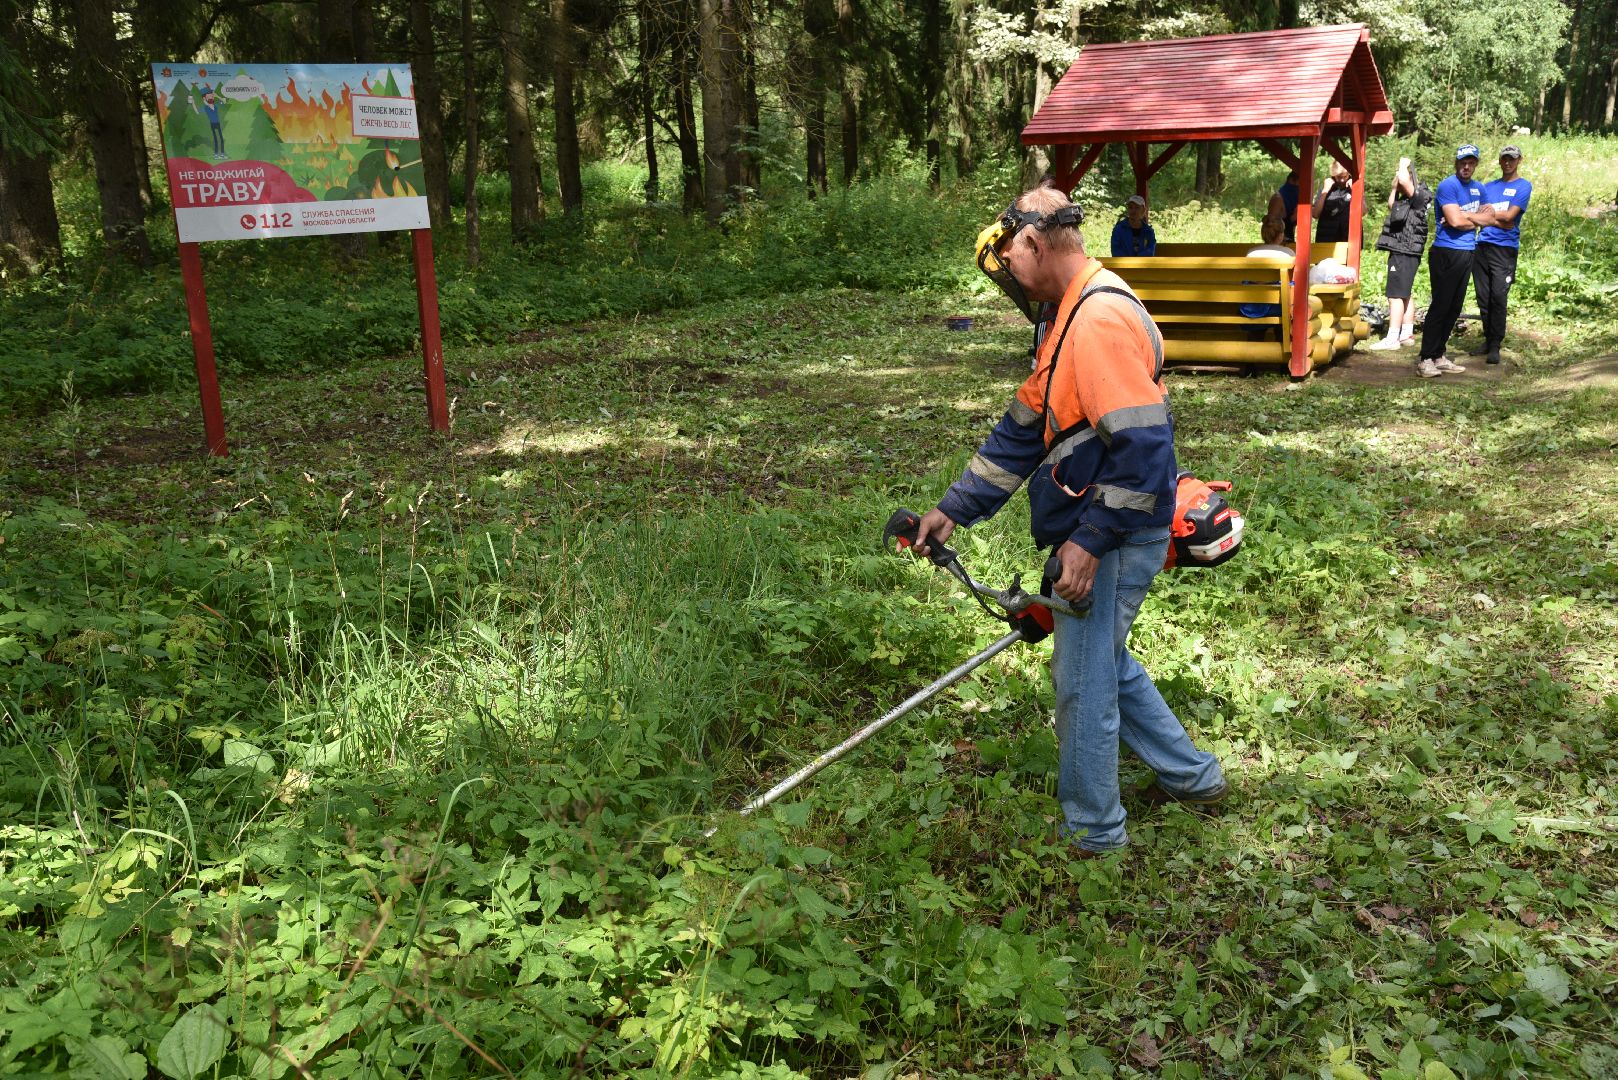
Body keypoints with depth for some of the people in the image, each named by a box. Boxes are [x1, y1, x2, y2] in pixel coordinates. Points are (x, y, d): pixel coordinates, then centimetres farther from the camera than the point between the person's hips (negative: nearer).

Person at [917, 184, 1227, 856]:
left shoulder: (1101, 318, -22)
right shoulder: (1072, 317, 12)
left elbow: (1144, 447, -28)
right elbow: (1026, 428, 15)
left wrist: (1090, 541, -24)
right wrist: (954, 509, 12)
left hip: (1114, 543, -10)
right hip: (1095, 534, 10)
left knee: (1083, 682, 4)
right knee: (1102, 663, 24)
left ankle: (1092, 831, 22)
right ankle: (1192, 775, 39)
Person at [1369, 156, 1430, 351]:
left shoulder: (1419, 196, -13)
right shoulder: (1406, 199, 14)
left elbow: (1404, 180, -29)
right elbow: (1391, 205, 31)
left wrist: (1404, 165, -11)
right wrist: (1394, 188, 17)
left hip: (1404, 254, -11)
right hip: (1402, 253, 11)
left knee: (1396, 295, -13)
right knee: (1404, 295, 15)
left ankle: (1392, 339, -15)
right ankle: (1407, 334, 23)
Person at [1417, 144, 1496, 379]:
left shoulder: (1478, 188, 16)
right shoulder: (1448, 186, -8)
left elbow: (1490, 217, 9)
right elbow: (1455, 220, -18)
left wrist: (1466, 217, -8)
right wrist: (1479, 218, 0)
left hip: (1467, 254, 8)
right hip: (1446, 253, -8)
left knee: (1454, 308, 8)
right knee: (1440, 306, -8)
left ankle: (1438, 356, 13)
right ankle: (1425, 359, -6)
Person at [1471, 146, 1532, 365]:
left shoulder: (1523, 186, 4)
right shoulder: (1488, 187, 18)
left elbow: (1509, 215, -7)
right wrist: (1499, 221, -6)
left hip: (1505, 248, -5)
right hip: (1482, 246, 5)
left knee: (1498, 297, -12)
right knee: (1483, 297, 5)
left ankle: (1495, 345, -8)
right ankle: (1488, 340, 15)